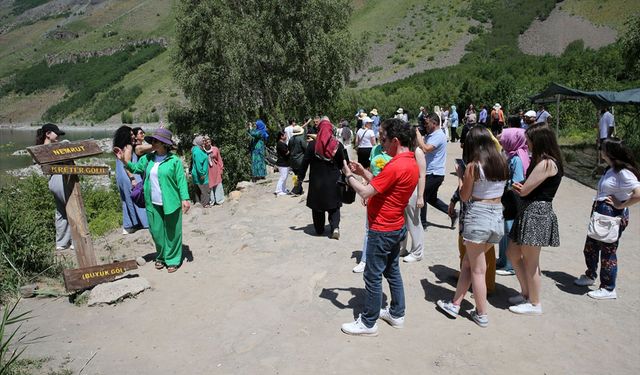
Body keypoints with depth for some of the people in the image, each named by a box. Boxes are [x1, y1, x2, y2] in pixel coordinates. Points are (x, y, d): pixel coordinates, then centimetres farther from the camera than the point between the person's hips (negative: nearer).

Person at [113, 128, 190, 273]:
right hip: (153, 203, 5)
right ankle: (161, 257, 32)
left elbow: (181, 180, -9)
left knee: (172, 232, 6)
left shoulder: (174, 160, -9)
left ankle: (173, 260, 19)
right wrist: (123, 160, 1)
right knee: (156, 231, 14)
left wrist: (185, 198, -16)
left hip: (170, 202, -5)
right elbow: (135, 168, 18)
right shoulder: (148, 158, 6)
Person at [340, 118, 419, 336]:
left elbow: (365, 192, -24)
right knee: (392, 271, 20)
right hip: (396, 227, 10)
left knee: (372, 276, 2)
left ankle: (368, 323, 14)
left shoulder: (396, 166, -25)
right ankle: (397, 314, 33)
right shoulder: (411, 163, 7)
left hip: (382, 230, -10)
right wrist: (363, 172, 7)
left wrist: (349, 175, -9)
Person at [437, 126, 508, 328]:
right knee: (468, 263, 18)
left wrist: (460, 175, 8)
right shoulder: (502, 163, 5)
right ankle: (455, 304, 25)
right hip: (498, 217, 6)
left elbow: (465, 196, -5)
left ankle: (482, 314, 19)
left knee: (477, 269, 8)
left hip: (478, 216, -6)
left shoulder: (473, 166, -12)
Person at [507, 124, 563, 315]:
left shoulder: (546, 163, -18)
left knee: (530, 262, 3)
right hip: (528, 211, 10)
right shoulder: (541, 161, 15)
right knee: (513, 254, 17)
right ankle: (526, 293, 32)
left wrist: (515, 185, 4)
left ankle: (534, 304, 19)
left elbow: (524, 190, -17)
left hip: (536, 213, -10)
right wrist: (521, 187, -12)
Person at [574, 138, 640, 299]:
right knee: (590, 247, 20)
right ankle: (590, 276, 41)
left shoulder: (624, 173, -20)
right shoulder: (611, 169, 9)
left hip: (613, 216, -9)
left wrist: (620, 205, -19)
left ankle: (608, 289, 18)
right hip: (600, 213, 9)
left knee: (608, 251, 3)